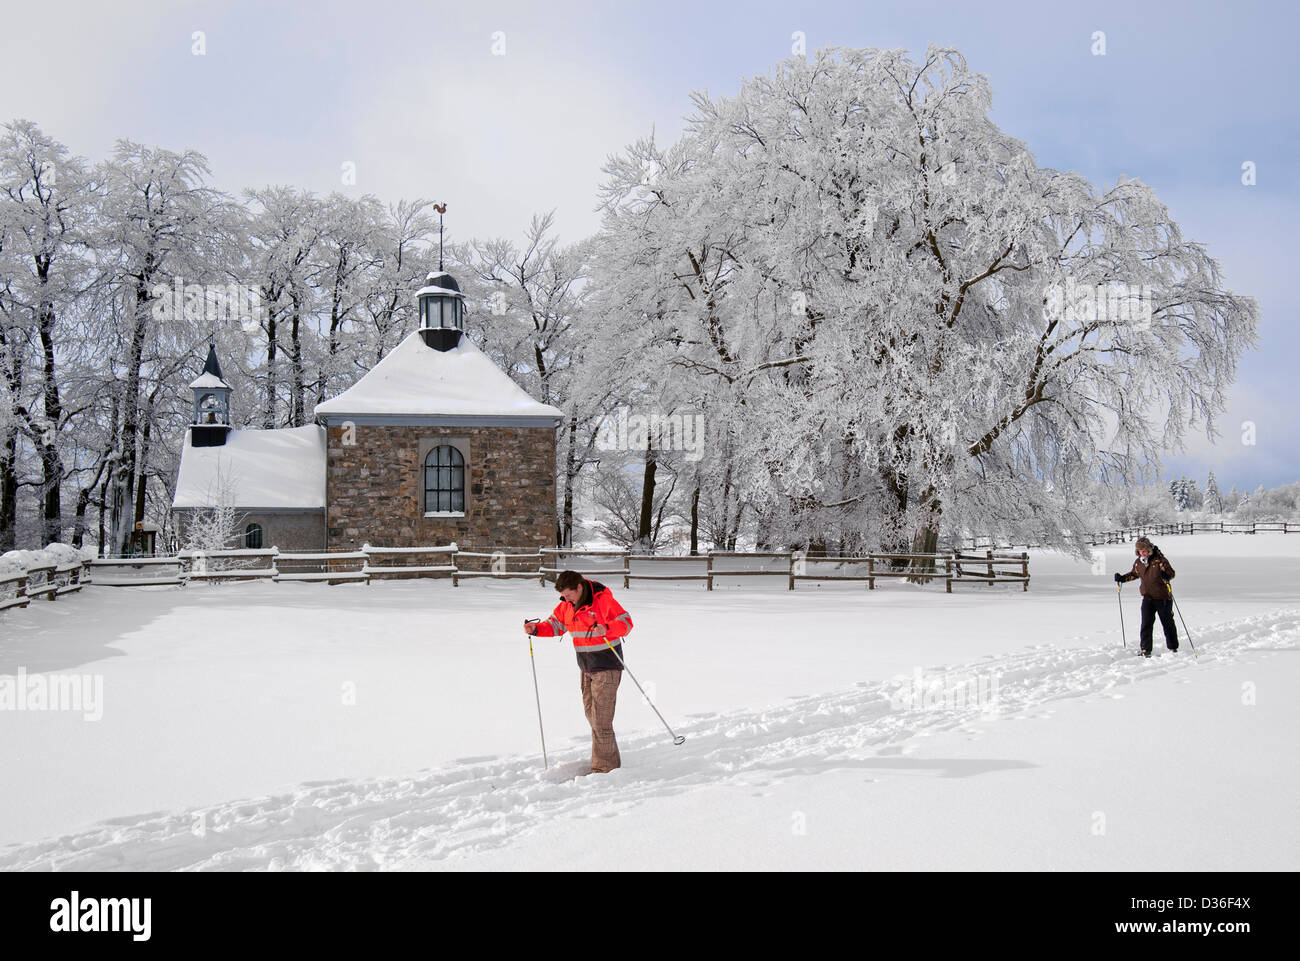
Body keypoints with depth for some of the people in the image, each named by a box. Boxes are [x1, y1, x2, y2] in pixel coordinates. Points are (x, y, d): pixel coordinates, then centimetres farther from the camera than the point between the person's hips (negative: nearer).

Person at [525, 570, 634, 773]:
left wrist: (607, 629, -38)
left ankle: (603, 768, -1)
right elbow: (554, 625, 12)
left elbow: (626, 622, -20)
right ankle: (612, 762, 26)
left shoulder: (603, 600, -17)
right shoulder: (567, 605, 4)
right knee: (591, 715, 13)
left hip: (607, 667, -8)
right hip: (586, 668, 8)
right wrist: (536, 628, -7)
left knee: (601, 718, -9)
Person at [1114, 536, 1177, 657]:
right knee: (1146, 624, -6)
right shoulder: (1138, 562, 4)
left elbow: (1171, 573, -13)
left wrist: (1166, 576, -35)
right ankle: (1145, 649, -2)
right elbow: (1134, 574, 22)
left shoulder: (1160, 560, -13)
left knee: (1168, 623, 7)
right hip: (1147, 597, 4)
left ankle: (1173, 647, 23)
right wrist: (1122, 578, 9)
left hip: (1163, 597, -4)